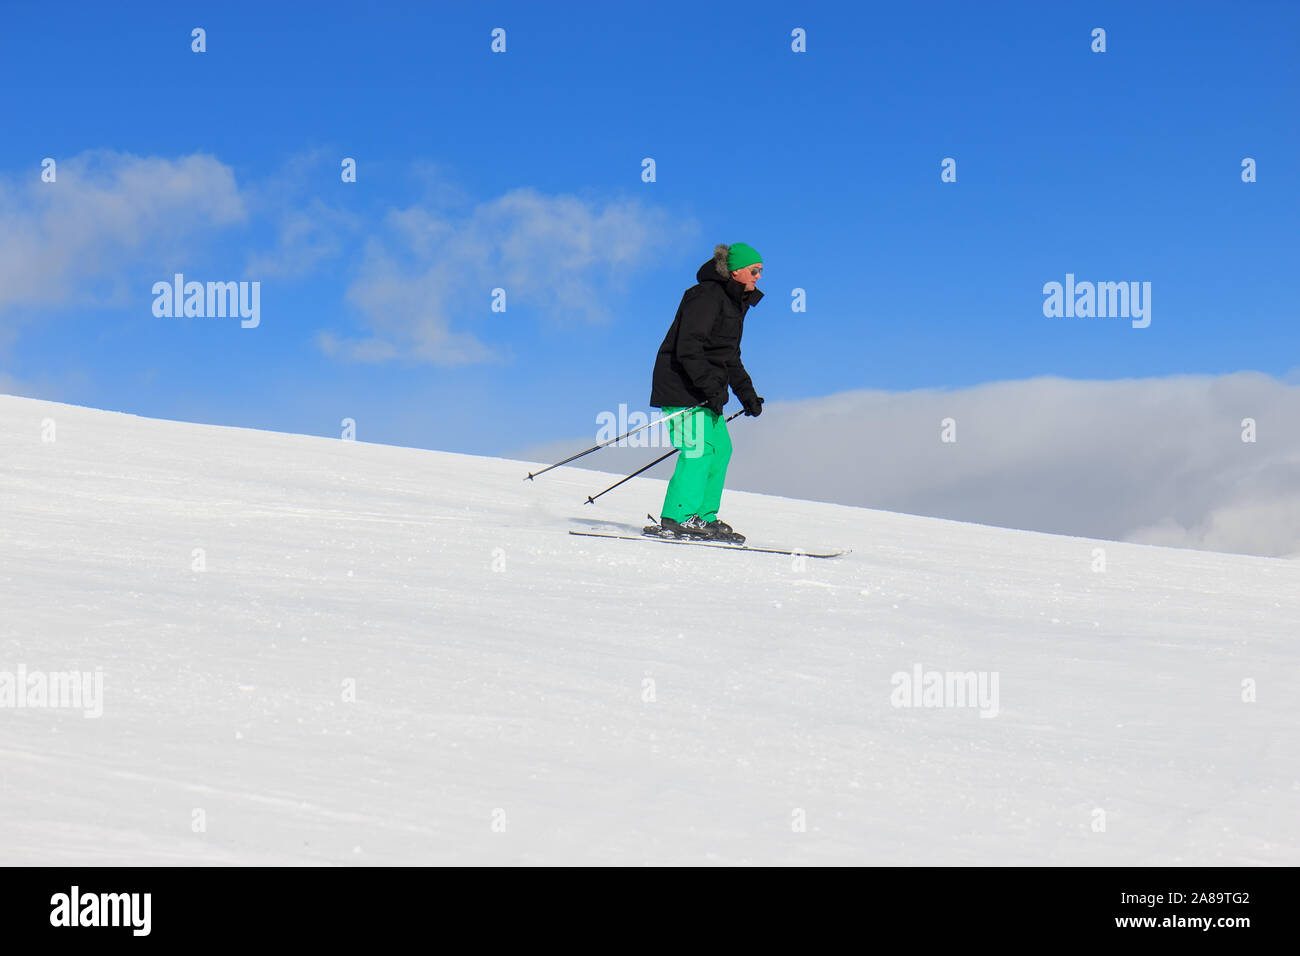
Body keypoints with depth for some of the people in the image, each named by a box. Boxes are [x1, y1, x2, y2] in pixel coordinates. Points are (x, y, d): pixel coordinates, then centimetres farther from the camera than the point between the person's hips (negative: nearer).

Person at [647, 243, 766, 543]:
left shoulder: (734, 302, 17)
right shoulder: (707, 296, -14)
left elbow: (730, 357, 25)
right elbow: (688, 348, -23)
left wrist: (747, 394, 18)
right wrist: (712, 388, -27)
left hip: (705, 389, 10)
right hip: (682, 384, -10)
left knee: (720, 448, 9)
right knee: (698, 450, -16)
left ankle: (704, 517, 14)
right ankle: (677, 519, -18)